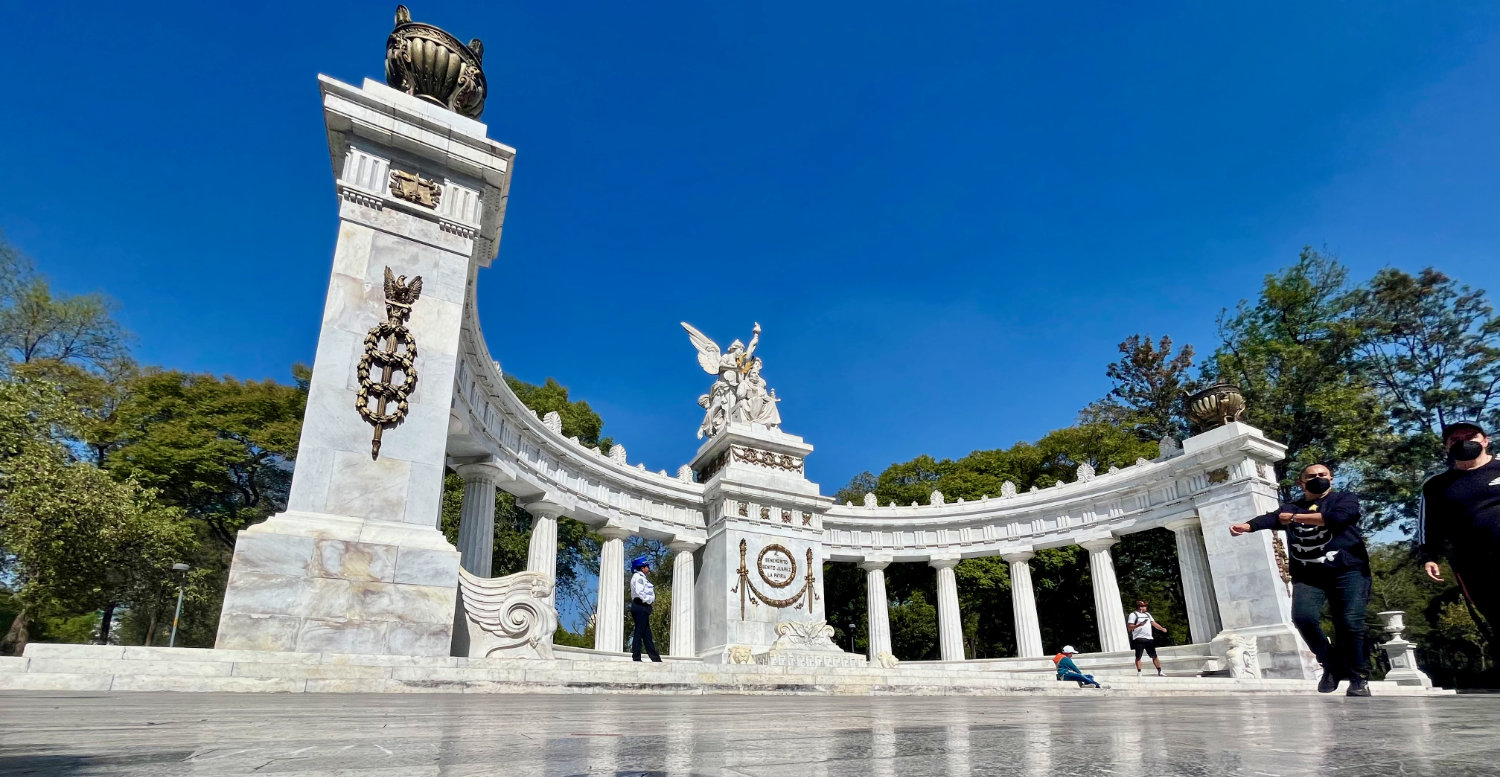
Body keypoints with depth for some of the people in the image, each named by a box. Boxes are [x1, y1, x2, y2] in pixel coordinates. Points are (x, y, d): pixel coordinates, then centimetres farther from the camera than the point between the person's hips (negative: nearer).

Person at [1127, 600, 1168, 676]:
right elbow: (1129, 627, -7)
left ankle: (1159, 672, 15)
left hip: (1149, 638, 6)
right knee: (1138, 657, -5)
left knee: (1154, 656, 8)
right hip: (1139, 639, -6)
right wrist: (1138, 625, -22)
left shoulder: (1147, 614, 22)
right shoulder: (1133, 615, 0)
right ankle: (1139, 673, -3)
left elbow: (1154, 623, 21)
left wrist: (1162, 628, 7)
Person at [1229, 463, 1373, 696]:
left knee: (1350, 623, -11)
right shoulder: (1291, 508, 17)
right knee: (1303, 617, -17)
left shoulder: (1345, 499, 11)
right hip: (1308, 575, 2)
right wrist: (1246, 526, -26)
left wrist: (1296, 518, -7)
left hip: (1347, 571, -2)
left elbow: (1337, 517, -12)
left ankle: (1358, 677, 8)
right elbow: (1270, 518, -4)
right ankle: (1332, 665, 7)